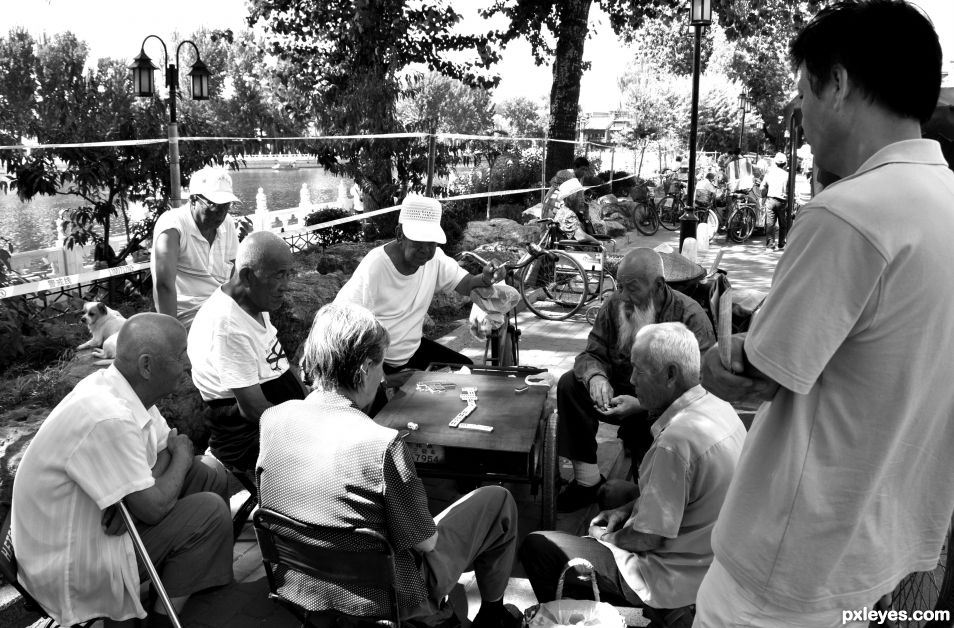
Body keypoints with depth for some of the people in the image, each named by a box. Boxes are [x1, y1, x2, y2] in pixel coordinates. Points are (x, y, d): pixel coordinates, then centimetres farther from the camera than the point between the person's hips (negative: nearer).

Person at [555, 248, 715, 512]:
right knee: (570, 384, -18)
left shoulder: (691, 317, -18)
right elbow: (591, 354, 2)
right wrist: (596, 377, -25)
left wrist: (643, 405, -36)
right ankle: (587, 480, -15)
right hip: (619, 394, 5)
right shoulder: (614, 305, -2)